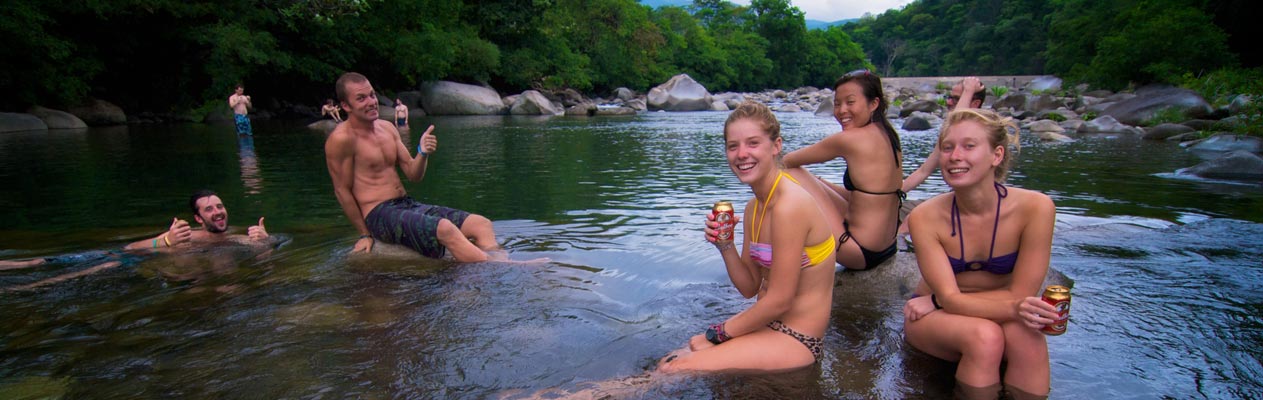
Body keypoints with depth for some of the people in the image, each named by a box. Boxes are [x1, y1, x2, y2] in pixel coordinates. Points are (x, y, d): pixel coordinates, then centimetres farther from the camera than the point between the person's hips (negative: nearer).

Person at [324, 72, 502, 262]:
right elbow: (342, 190, -5)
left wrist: (423, 153, -8)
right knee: (445, 228, -35)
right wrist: (365, 234, -1)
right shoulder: (341, 139, -9)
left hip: (407, 204, 8)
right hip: (379, 215, -8)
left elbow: (413, 175, 13)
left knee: (482, 224, -12)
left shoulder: (388, 128, 13)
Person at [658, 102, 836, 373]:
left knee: (674, 371, -15)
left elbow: (779, 300, -21)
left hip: (796, 340, -8)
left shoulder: (789, 204, -23)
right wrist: (725, 246, -9)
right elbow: (750, 287, 8)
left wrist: (721, 332, -9)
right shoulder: (754, 207, 6)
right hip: (768, 323, 8)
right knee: (667, 362, 2)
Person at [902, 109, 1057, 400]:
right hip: (935, 320, -1)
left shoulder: (1035, 208, -19)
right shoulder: (925, 218, -19)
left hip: (996, 317, 1)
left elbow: (1020, 295, -16)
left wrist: (936, 300, -16)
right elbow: (951, 298, -21)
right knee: (984, 335, -32)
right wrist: (1013, 308, -39)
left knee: (1027, 337, -32)